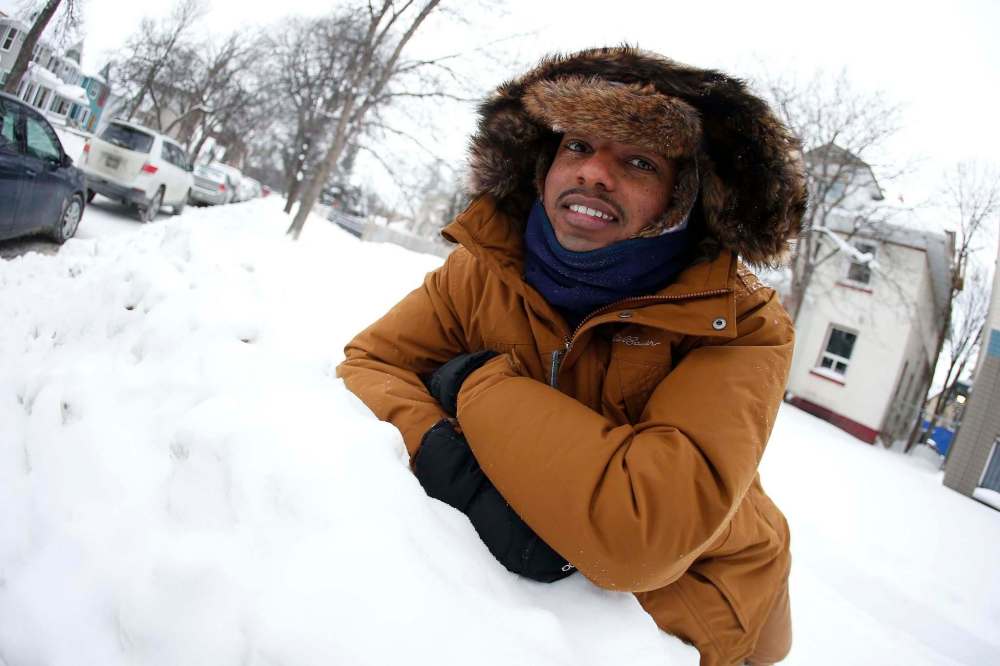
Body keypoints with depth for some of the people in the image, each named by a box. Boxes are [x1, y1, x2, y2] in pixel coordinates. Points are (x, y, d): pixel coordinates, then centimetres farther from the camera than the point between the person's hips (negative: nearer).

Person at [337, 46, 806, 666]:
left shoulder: (743, 326, -28)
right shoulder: (486, 269, -16)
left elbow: (646, 535, -39)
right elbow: (370, 362, -14)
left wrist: (477, 383, -30)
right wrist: (444, 455, -36)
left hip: (690, 610, -2)